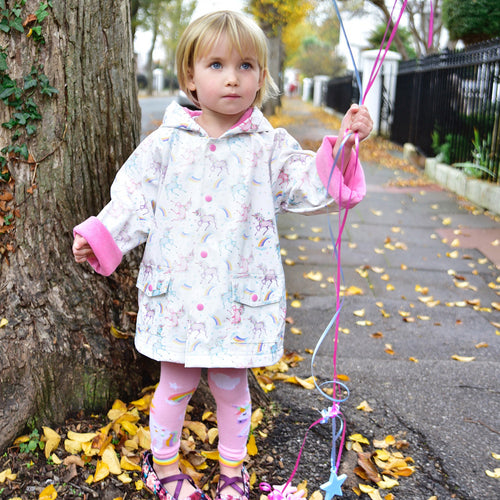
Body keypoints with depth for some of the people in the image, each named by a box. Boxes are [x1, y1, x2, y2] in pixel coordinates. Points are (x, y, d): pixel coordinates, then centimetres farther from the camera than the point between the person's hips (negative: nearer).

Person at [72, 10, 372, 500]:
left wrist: (341, 148, -21)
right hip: (177, 290, 0)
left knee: (231, 385, 14)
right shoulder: (165, 143, 0)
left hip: (240, 294, 0)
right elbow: (133, 200, 4)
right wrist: (98, 235, -7)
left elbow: (314, 185, -6)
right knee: (176, 383, 13)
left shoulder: (270, 146, 0)